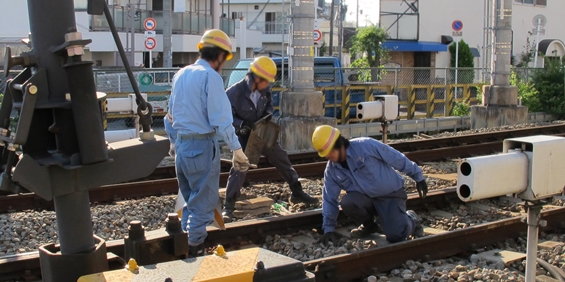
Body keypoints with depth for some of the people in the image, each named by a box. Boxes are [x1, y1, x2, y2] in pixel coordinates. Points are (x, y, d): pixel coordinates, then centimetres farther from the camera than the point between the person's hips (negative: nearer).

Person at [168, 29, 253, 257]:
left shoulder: (181, 74, 11)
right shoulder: (210, 76, -14)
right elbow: (221, 120, -19)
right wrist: (237, 150, -13)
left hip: (181, 144, 8)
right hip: (202, 146, -8)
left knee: (191, 201, 20)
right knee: (203, 204, 3)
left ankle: (185, 245, 25)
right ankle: (195, 250, 8)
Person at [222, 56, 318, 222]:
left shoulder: (264, 89, -11)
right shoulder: (234, 92, -27)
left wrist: (269, 113, -14)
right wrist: (243, 124, -34)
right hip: (243, 135, -6)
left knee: (282, 159, 12)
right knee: (239, 168, -16)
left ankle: (297, 193, 29)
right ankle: (228, 207, -5)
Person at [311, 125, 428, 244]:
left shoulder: (365, 146, -21)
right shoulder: (331, 170, -5)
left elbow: (397, 158, -12)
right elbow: (329, 199, 2)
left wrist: (418, 176, -5)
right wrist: (329, 229, -3)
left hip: (391, 194, -4)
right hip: (367, 198, 5)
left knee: (396, 236, -22)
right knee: (347, 202, -28)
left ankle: (411, 219, 15)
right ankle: (368, 225, 4)